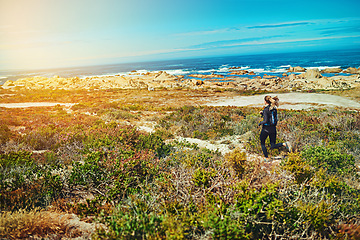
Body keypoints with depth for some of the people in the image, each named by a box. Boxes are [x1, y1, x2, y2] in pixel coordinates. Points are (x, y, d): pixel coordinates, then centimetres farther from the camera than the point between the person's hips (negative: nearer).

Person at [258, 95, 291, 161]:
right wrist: (262, 113, 14)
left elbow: (266, 121, -23)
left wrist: (260, 123, -4)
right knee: (273, 146, 11)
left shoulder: (266, 109, -17)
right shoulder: (274, 108, 6)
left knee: (262, 143, 17)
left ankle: (267, 158, 18)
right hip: (273, 128, 6)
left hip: (266, 129, -6)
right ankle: (284, 144, -14)